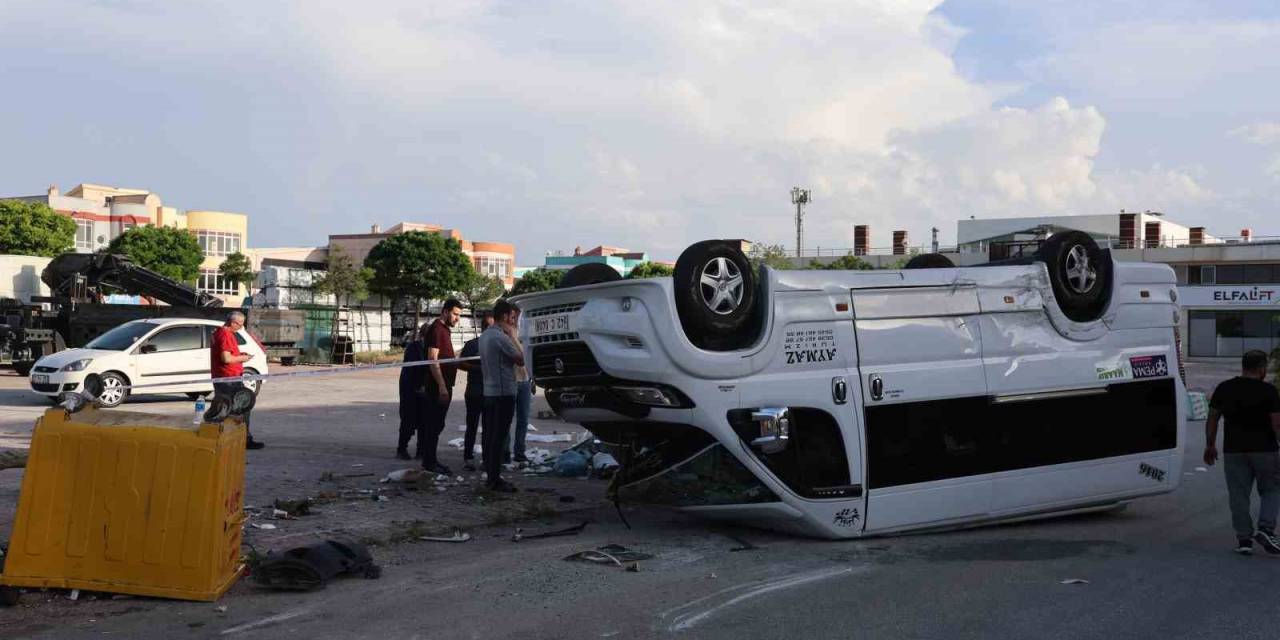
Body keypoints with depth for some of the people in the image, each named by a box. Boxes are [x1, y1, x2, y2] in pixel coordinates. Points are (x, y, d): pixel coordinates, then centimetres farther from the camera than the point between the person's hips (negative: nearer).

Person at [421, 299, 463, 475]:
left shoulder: (445, 330, 18)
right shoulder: (436, 329, -13)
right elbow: (432, 360, -20)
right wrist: (442, 386, -24)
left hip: (444, 385, 10)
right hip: (438, 386, -10)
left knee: (435, 424, 13)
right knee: (435, 424, -7)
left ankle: (430, 460, 19)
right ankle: (429, 462, -3)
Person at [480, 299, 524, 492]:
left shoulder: (484, 335, 12)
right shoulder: (501, 337, -17)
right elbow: (521, 360, -14)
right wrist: (513, 336, -5)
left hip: (489, 391, 9)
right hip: (503, 392, -9)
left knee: (490, 435, 13)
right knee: (499, 437, -6)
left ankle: (490, 475, 19)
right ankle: (495, 479, -3)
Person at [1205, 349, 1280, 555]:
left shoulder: (1224, 389, 4)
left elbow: (1212, 418, 7)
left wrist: (1210, 445, 16)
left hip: (1233, 450, 3)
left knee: (1239, 495, 7)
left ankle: (1244, 538, 6)